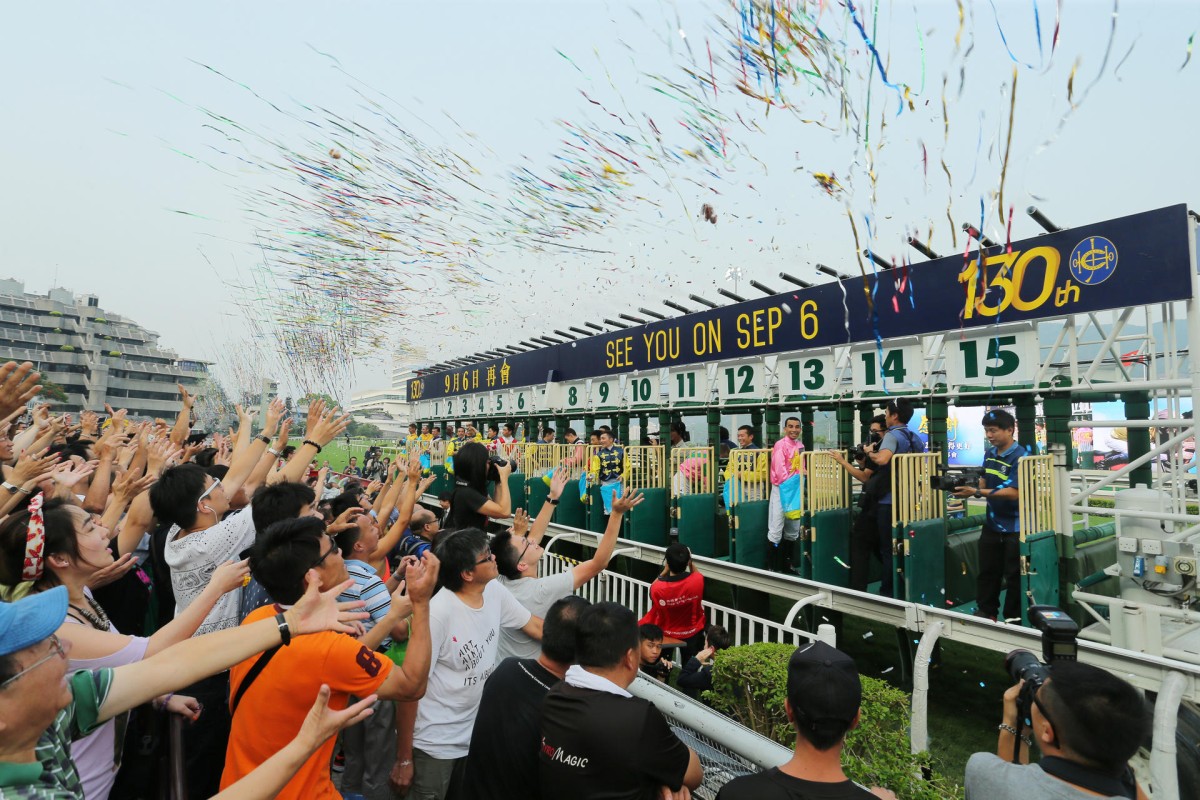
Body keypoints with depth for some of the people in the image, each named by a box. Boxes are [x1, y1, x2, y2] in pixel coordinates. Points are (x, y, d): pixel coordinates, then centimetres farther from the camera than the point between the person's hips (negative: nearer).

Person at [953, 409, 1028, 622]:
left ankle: (1013, 618, 21)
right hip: (992, 523, 7)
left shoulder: (1020, 456, -18)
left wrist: (976, 492, -30)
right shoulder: (989, 453, 5)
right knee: (987, 571, 15)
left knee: (1014, 576, 6)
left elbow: (1014, 493, -25)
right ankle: (986, 612, 29)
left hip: (1015, 527, -7)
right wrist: (969, 489, -11)